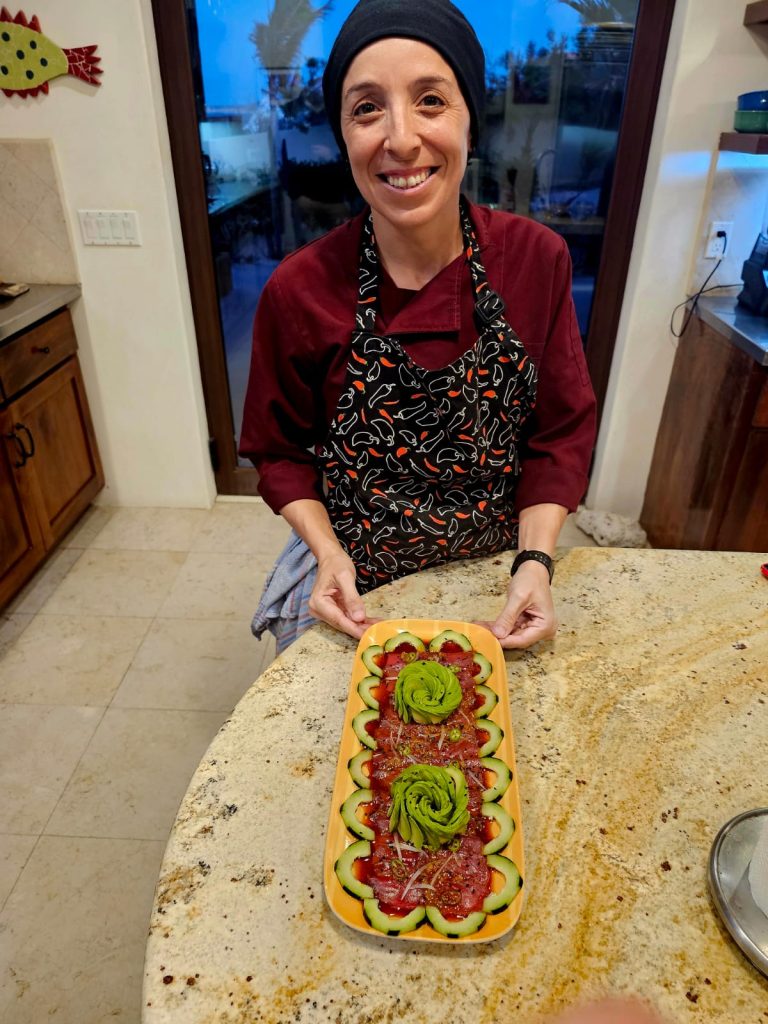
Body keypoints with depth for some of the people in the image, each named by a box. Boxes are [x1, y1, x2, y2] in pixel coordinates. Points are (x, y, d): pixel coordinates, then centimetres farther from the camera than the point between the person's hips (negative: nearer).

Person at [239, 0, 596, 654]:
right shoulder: (298, 289, -17)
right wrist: (329, 555, -17)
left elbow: (561, 431, -6)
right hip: (355, 581, 0)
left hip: (496, 580, 2)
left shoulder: (537, 260, -14)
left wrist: (535, 561, -17)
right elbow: (281, 449, -4)